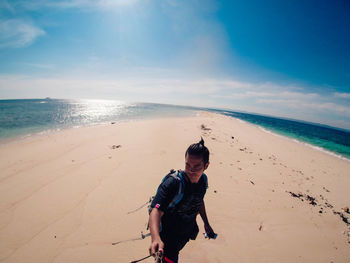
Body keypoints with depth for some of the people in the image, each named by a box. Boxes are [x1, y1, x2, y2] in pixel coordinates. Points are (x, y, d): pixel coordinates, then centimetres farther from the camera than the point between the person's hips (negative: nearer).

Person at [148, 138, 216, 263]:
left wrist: (206, 223, 13)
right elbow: (156, 211, -41)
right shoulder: (172, 183, -34)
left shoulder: (203, 180, -13)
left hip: (187, 233, 6)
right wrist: (156, 238, -57)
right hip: (169, 236, -6)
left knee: (175, 252, 29)